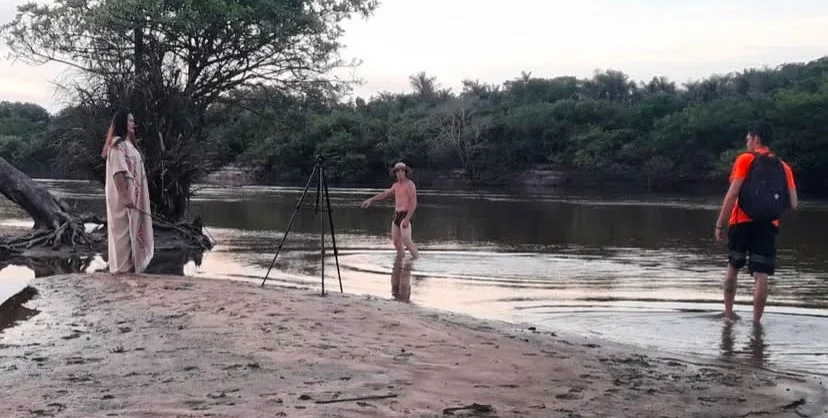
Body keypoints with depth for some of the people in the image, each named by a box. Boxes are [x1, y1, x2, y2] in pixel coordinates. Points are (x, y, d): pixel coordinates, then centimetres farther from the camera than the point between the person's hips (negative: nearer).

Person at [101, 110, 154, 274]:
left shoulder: (128, 144, 19)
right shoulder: (118, 144, -11)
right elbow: (118, 172, -21)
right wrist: (124, 197, -28)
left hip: (133, 196, 10)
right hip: (123, 197, -10)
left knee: (131, 231, 11)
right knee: (123, 231, -7)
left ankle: (130, 266, 15)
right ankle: (123, 268, -4)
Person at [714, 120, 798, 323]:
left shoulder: (745, 159, -1)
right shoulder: (783, 167, 10)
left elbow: (732, 193, -9)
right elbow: (793, 204, 5)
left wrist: (720, 224, -6)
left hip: (742, 222, -2)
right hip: (768, 226, 2)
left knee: (733, 267, 17)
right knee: (761, 275, 0)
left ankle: (728, 314, 22)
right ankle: (756, 321, 0)